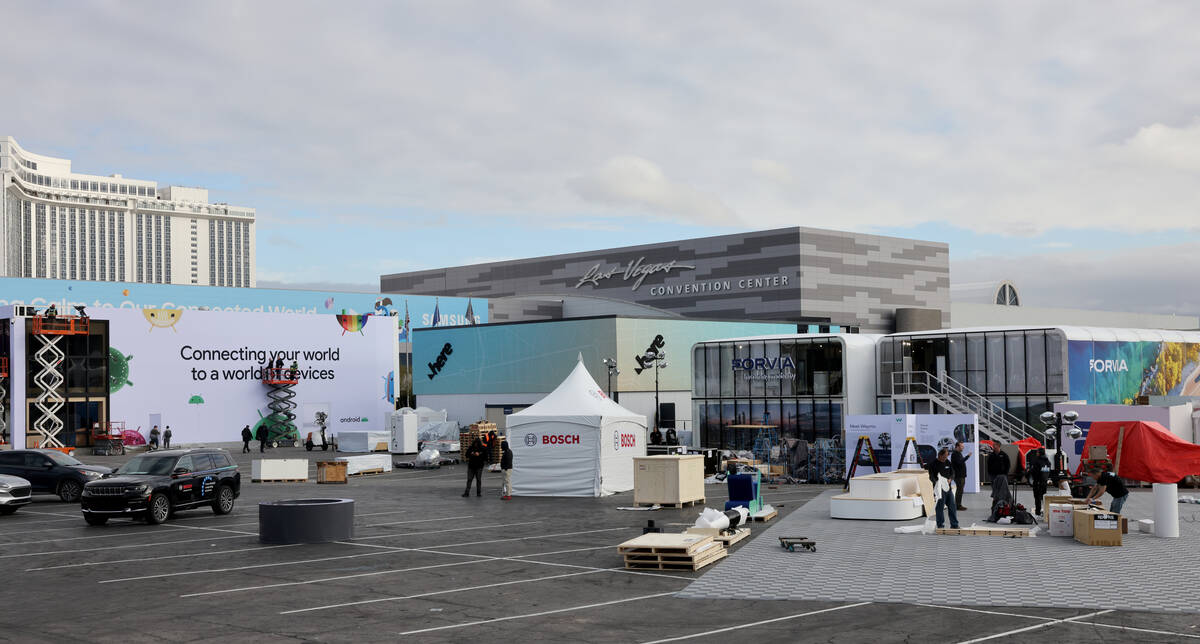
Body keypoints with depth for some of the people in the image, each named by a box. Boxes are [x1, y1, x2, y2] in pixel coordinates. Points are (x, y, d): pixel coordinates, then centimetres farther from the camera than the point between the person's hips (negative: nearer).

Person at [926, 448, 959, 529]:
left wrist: (950, 479, -6)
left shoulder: (948, 462, 12)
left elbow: (952, 473, 16)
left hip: (948, 488, 6)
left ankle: (954, 525, 17)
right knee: (940, 507, -3)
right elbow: (931, 477, -10)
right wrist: (937, 482, -29)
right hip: (939, 489, -6)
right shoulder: (933, 464, -6)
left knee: (953, 507, 8)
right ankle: (940, 526, 5)